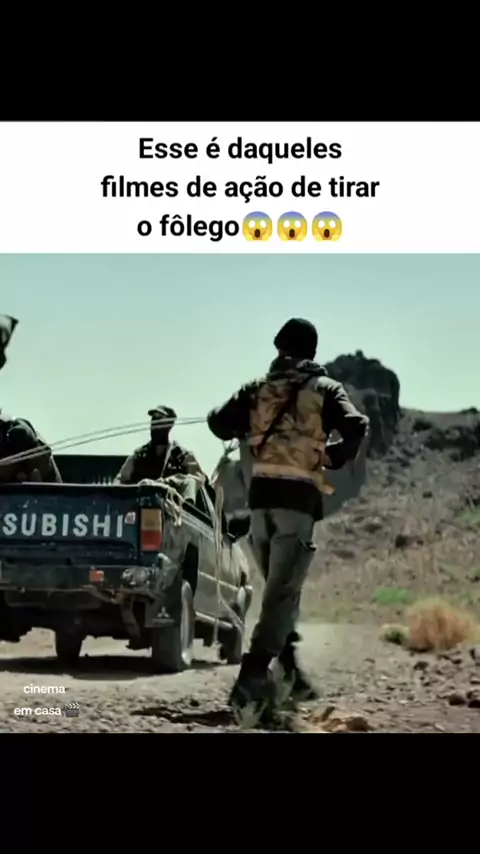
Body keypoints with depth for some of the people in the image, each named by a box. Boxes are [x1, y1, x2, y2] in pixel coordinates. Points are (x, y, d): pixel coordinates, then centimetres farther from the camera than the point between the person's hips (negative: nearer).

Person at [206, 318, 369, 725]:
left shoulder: (258, 388, 14)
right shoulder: (324, 388, 5)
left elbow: (218, 421, 8)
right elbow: (356, 426, -10)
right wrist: (335, 458, 6)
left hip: (261, 496, 4)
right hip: (298, 499, -4)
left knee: (279, 589, 20)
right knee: (282, 594, -7)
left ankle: (288, 670, 23)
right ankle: (252, 679, -21)